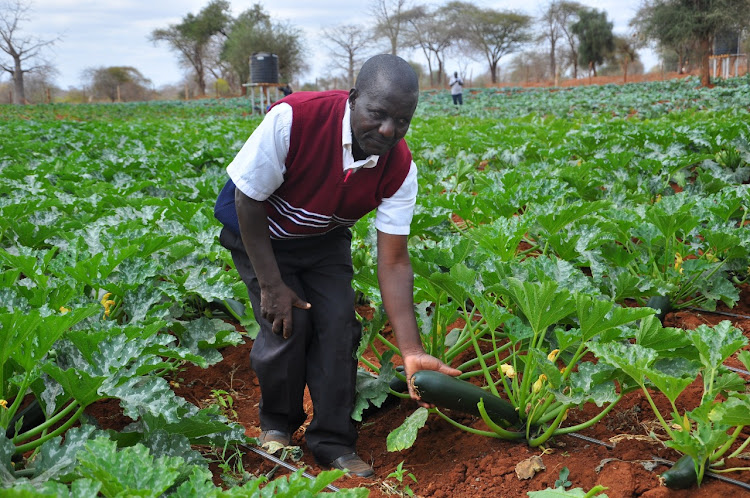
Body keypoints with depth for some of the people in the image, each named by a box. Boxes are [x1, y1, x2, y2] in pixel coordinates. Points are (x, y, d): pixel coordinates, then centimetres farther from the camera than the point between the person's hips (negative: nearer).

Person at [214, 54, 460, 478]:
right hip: (259, 228, -3)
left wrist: (412, 351, -30)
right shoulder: (294, 119, -37)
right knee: (289, 323, -15)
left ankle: (333, 443, 7)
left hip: (325, 237, 3)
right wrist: (271, 285, -21)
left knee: (339, 323, -10)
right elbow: (248, 199, -24)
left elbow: (394, 263, -21)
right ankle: (277, 425, 13)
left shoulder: (400, 169, -24)